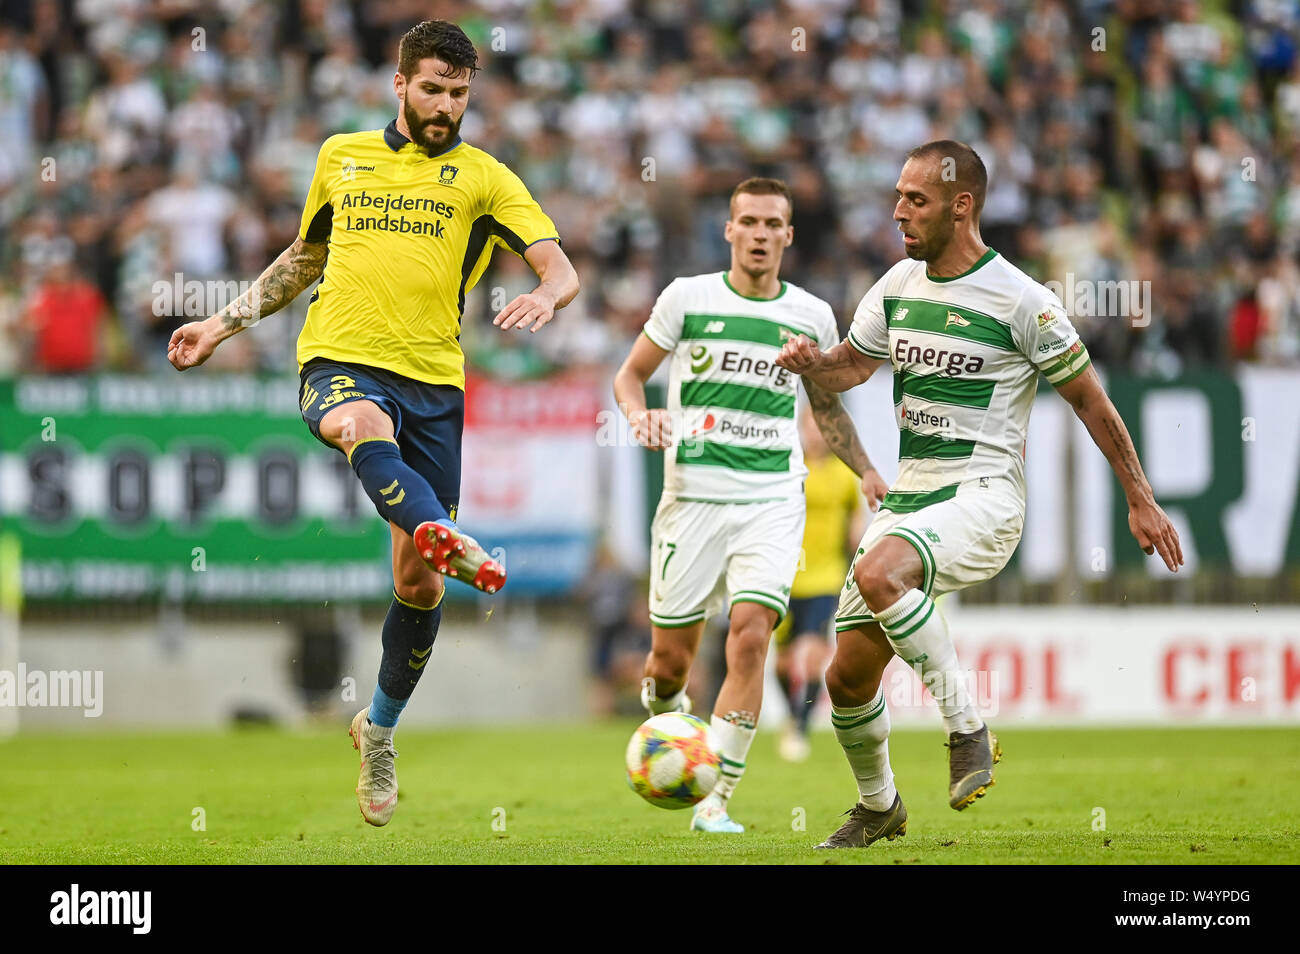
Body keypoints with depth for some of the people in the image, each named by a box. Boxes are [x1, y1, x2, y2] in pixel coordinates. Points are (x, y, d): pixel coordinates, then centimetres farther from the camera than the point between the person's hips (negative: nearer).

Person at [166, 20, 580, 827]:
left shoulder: (482, 177, 10)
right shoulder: (341, 157, 17)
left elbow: (563, 272, 0)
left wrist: (543, 297, -23)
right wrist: (225, 323, 26)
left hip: (432, 379, 0)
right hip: (339, 362, 0)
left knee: (420, 584, 1)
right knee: (366, 426, -40)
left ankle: (380, 729, 24)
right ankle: (447, 539, -68)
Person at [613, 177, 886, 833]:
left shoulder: (812, 316, 9)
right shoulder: (687, 298, 2)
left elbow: (826, 404, 24)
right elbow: (630, 373, 12)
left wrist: (866, 471, 13)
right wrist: (639, 413, -10)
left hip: (773, 500, 0)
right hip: (693, 495, 0)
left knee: (750, 633, -19)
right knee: (670, 656, 0)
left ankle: (715, 801, -16)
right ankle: (666, 723, 39)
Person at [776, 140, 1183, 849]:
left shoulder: (1021, 300, -9)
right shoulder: (897, 286, 9)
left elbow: (1086, 397, 0)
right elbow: (848, 366, 22)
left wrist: (1140, 500, 3)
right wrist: (811, 363, -3)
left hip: (982, 497, -7)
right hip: (908, 497, 7)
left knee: (878, 575, -36)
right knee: (847, 678, 2)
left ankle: (968, 730, -22)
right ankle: (878, 807, 29)